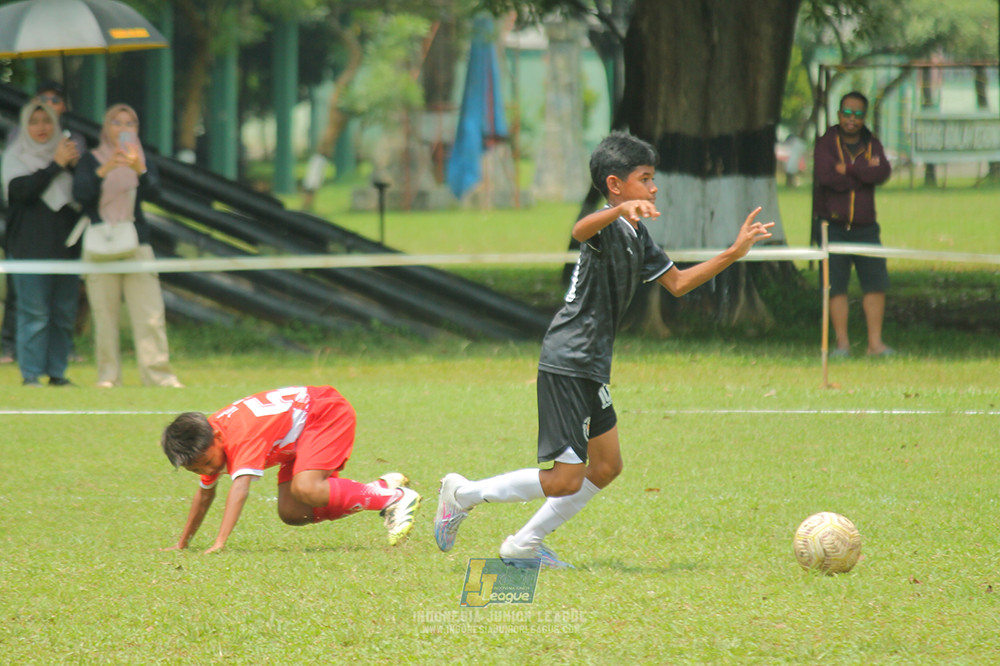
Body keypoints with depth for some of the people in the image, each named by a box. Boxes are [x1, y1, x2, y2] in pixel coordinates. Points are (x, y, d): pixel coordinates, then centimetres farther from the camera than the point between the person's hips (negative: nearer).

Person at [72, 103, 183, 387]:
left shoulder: (143, 160, 12)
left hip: (136, 244, 1)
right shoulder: (92, 160, 6)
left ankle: (158, 374, -6)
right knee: (104, 314, -4)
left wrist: (139, 170, -26)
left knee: (150, 314, -7)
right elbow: (80, 193, -9)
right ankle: (108, 376, 1)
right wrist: (104, 170, -24)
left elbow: (152, 191, -6)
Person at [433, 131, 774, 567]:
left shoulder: (636, 235, 15)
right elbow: (581, 230, -40)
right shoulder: (609, 226, -15)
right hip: (568, 364, -10)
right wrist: (622, 209, -59)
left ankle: (523, 546, 23)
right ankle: (463, 494, 6)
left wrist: (734, 253, 17)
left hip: (590, 367, 10)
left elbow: (677, 284, 24)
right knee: (565, 481, -9)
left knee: (606, 467, 15)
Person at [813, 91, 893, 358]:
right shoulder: (826, 144, -1)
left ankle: (875, 343, 3)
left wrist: (849, 169, -15)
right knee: (836, 286, -3)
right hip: (833, 224, -3)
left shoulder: (871, 144, 10)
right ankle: (842, 343, 3)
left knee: (876, 283, -2)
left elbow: (883, 172, -10)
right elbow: (828, 177, -18)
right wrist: (864, 173, -9)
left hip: (865, 226, 3)